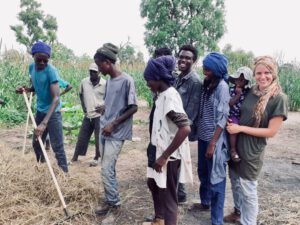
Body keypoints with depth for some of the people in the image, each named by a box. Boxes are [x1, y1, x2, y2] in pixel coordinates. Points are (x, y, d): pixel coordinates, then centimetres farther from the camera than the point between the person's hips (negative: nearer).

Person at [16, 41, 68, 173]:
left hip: (52, 112, -7)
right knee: (36, 144, 18)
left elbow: (56, 98, -29)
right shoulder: (32, 68, -1)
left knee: (57, 147, -5)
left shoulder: (51, 71, -22)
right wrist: (26, 89, -8)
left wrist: (44, 123, -37)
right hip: (40, 111, 7)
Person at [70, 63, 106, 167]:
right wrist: (83, 106, 7)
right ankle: (75, 156, 24)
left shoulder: (105, 84, -11)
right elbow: (81, 94, 17)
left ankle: (96, 158, 20)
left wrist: (104, 107, -16)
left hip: (100, 115, -3)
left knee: (99, 138, 5)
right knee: (82, 137, 11)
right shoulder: (84, 82, -1)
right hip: (88, 115, 4)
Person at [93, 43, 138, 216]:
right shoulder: (109, 80, 9)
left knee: (107, 170, -4)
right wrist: (102, 109, 5)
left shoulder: (126, 80, -14)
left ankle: (113, 202, 15)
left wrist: (113, 124, -17)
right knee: (109, 168, 14)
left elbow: (134, 108, -14)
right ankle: (112, 199, 29)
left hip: (116, 133, -7)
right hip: (104, 131, 8)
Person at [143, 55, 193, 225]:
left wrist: (165, 156, -27)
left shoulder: (170, 96, -22)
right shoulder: (163, 95, 7)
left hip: (169, 157, -10)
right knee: (154, 184, 27)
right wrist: (160, 154, 16)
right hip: (160, 152, 10)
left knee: (168, 196, 5)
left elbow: (185, 129, -32)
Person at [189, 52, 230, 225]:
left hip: (214, 139, -8)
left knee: (216, 178, 2)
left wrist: (213, 144, -19)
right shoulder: (207, 84, 8)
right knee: (203, 173, 22)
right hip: (203, 137, 8)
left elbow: (222, 118, -18)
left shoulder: (222, 86, -15)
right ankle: (205, 203, 44)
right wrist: (200, 135, 11)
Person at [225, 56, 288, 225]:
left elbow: (271, 131, -16)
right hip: (235, 146, 6)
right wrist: (231, 123, -3)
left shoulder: (279, 98, -15)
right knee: (236, 185, 20)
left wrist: (240, 128, -17)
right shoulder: (251, 92, 2)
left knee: (248, 191, 8)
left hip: (252, 151, -6)